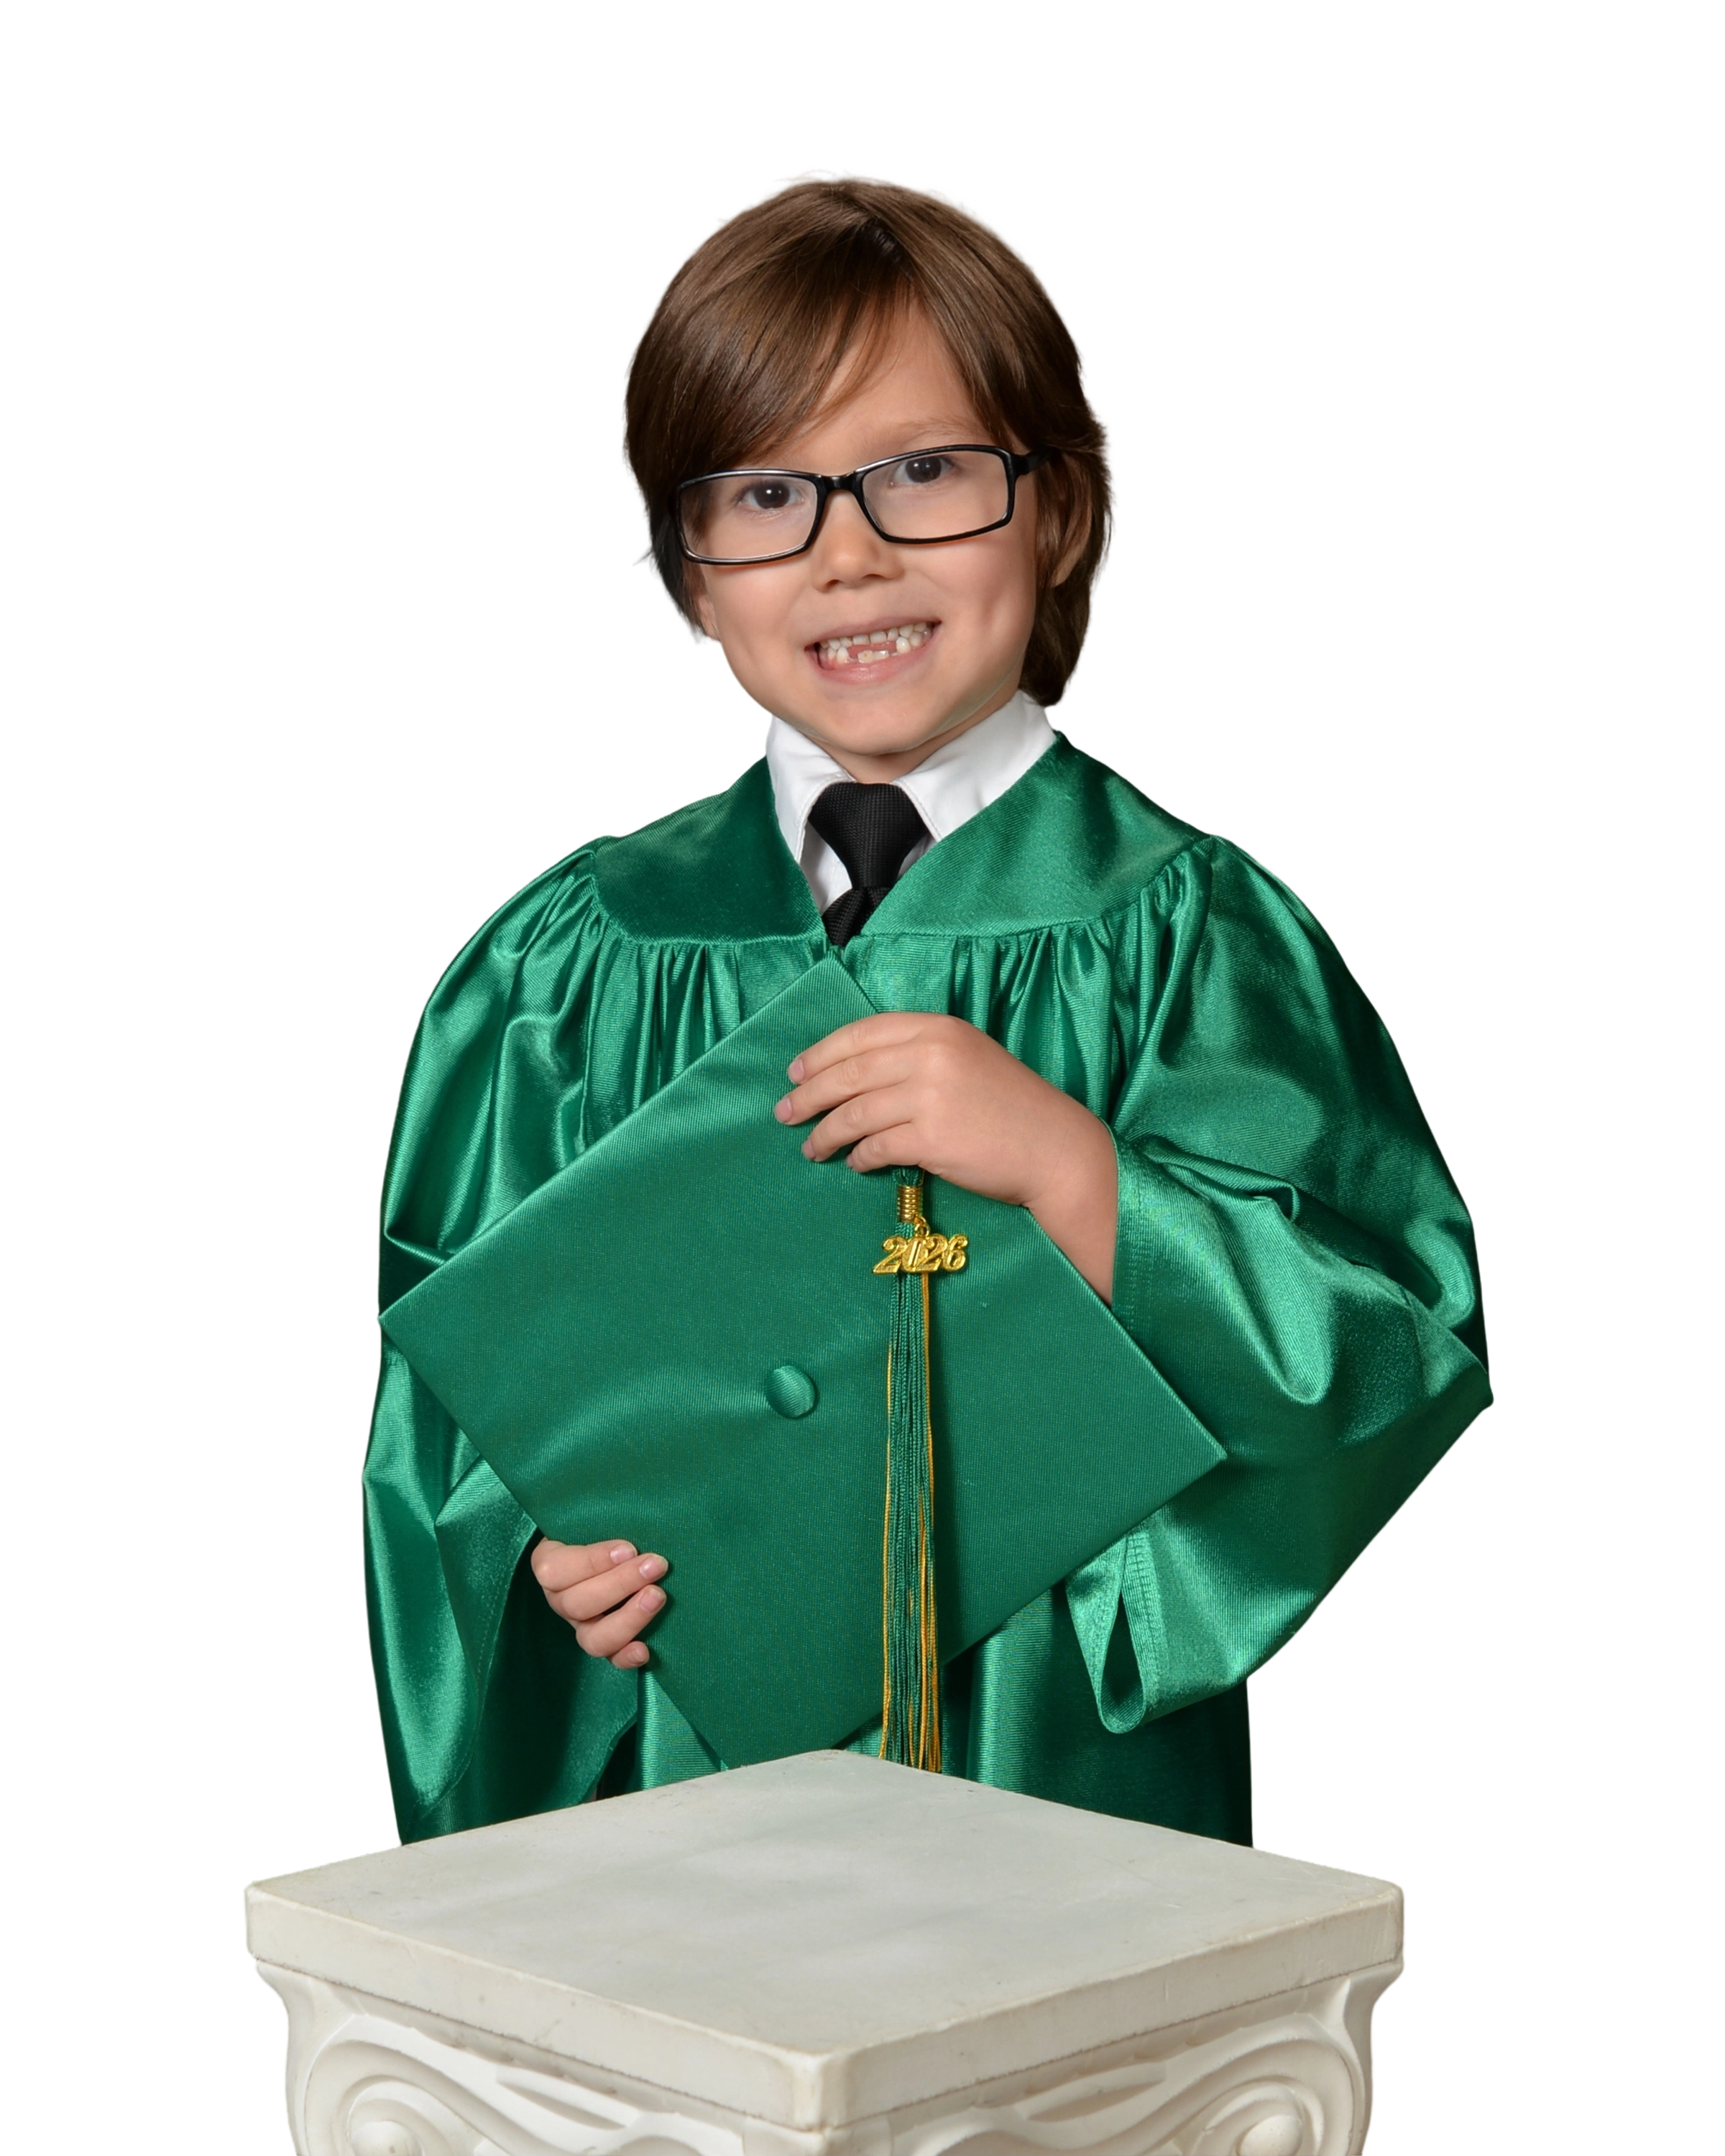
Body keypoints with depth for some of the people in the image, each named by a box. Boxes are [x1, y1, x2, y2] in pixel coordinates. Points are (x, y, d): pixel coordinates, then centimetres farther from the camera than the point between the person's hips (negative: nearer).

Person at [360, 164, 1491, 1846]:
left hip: (1057, 1754, -2)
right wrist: (542, 1546, -10)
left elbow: (1396, 1356, -14)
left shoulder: (1186, 935, -7)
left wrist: (1064, 1165, -25)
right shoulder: (571, 963, 1)